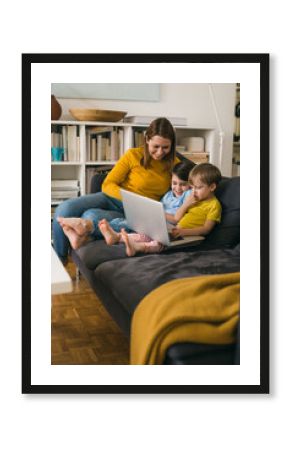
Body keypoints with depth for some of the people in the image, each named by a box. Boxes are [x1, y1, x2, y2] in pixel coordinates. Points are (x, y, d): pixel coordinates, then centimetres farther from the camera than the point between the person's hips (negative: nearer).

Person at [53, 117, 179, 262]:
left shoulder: (174, 164, 1)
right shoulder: (133, 155, -3)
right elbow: (108, 184, -4)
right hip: (113, 199, 2)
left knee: (90, 217, -32)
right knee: (65, 208, -21)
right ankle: (57, 261, -3)